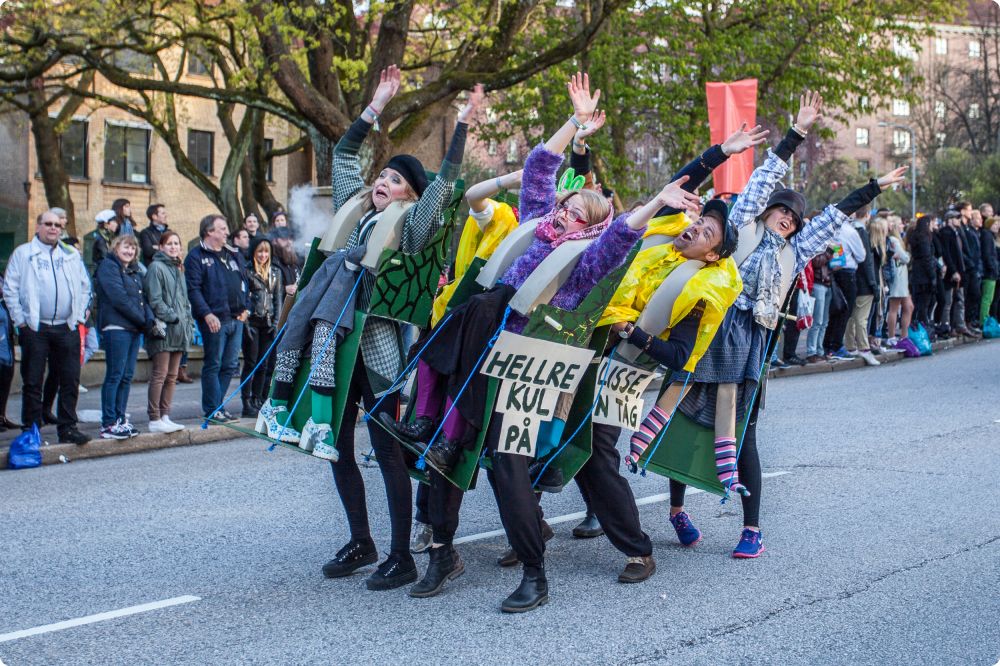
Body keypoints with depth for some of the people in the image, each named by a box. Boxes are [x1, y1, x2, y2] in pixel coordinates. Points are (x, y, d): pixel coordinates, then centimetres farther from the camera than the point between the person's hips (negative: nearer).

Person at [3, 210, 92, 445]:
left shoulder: (72, 255, 14)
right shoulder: (23, 254, 4)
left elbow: (85, 287, 17)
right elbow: (10, 288, 1)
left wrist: (79, 316, 7)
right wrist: (20, 320, -5)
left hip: (67, 328, 3)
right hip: (35, 328, -3)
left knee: (70, 380, 1)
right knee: (32, 381, 2)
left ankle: (68, 427, 9)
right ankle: (31, 429, 9)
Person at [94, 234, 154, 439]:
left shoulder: (134, 271, 22)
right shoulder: (108, 266, -4)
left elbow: (142, 299, 17)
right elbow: (119, 298, -13)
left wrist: (149, 319, -3)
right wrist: (142, 320, -12)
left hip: (133, 329, 8)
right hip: (116, 328, -8)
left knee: (127, 377, 9)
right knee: (115, 376, -7)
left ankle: (120, 419, 15)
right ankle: (108, 424, -5)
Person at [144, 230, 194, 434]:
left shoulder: (178, 269, 19)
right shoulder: (156, 267, -6)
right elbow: (155, 300, -13)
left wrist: (188, 320, 10)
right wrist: (172, 317, -15)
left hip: (179, 330, 8)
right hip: (164, 329, -8)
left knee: (172, 376, 10)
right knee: (160, 375, -8)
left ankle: (165, 416, 15)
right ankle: (155, 419, -5)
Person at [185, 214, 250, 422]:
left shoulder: (234, 255, 19)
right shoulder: (196, 257, -4)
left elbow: (244, 283, 23)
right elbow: (193, 289, -13)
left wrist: (246, 308, 10)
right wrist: (207, 314, -21)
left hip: (236, 319, 7)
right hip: (214, 320, -7)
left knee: (230, 366, 10)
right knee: (213, 365, -2)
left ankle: (216, 404, 20)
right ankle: (212, 409, 3)